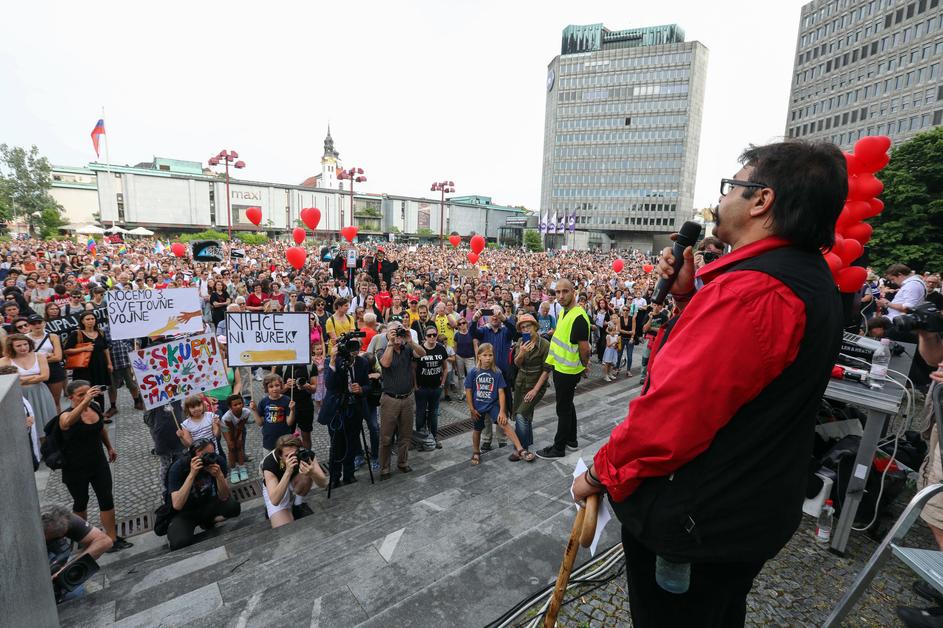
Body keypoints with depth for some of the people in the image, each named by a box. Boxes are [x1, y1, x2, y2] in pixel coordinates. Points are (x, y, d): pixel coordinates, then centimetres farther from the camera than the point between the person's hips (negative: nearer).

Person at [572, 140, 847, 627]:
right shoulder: (811, 280, 4)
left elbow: (669, 412, -32)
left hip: (694, 522, -9)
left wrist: (600, 474, -16)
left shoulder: (749, 289, -30)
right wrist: (687, 296, -2)